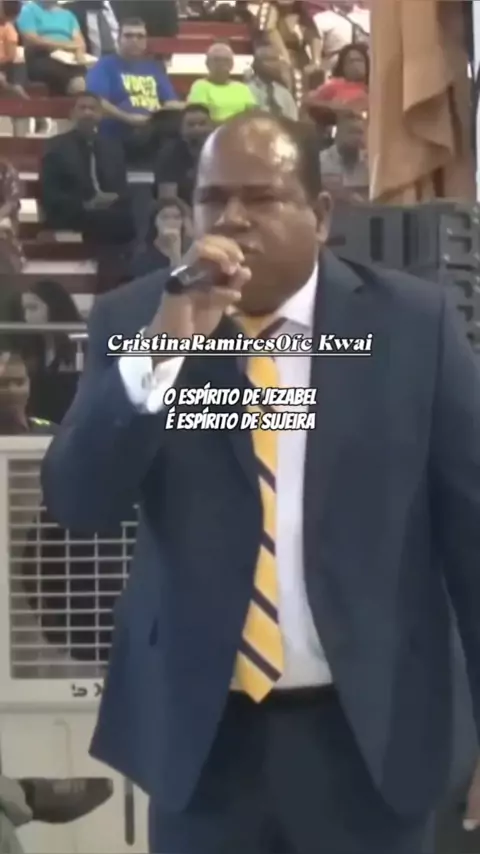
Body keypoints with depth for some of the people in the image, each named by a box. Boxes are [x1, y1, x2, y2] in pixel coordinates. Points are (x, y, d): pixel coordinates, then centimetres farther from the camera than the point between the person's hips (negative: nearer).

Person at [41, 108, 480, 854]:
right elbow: (74, 502, -10)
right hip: (200, 731, 1)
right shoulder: (135, 319, -2)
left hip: (369, 730, 0)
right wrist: (161, 347, -23)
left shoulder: (413, 321, -4)